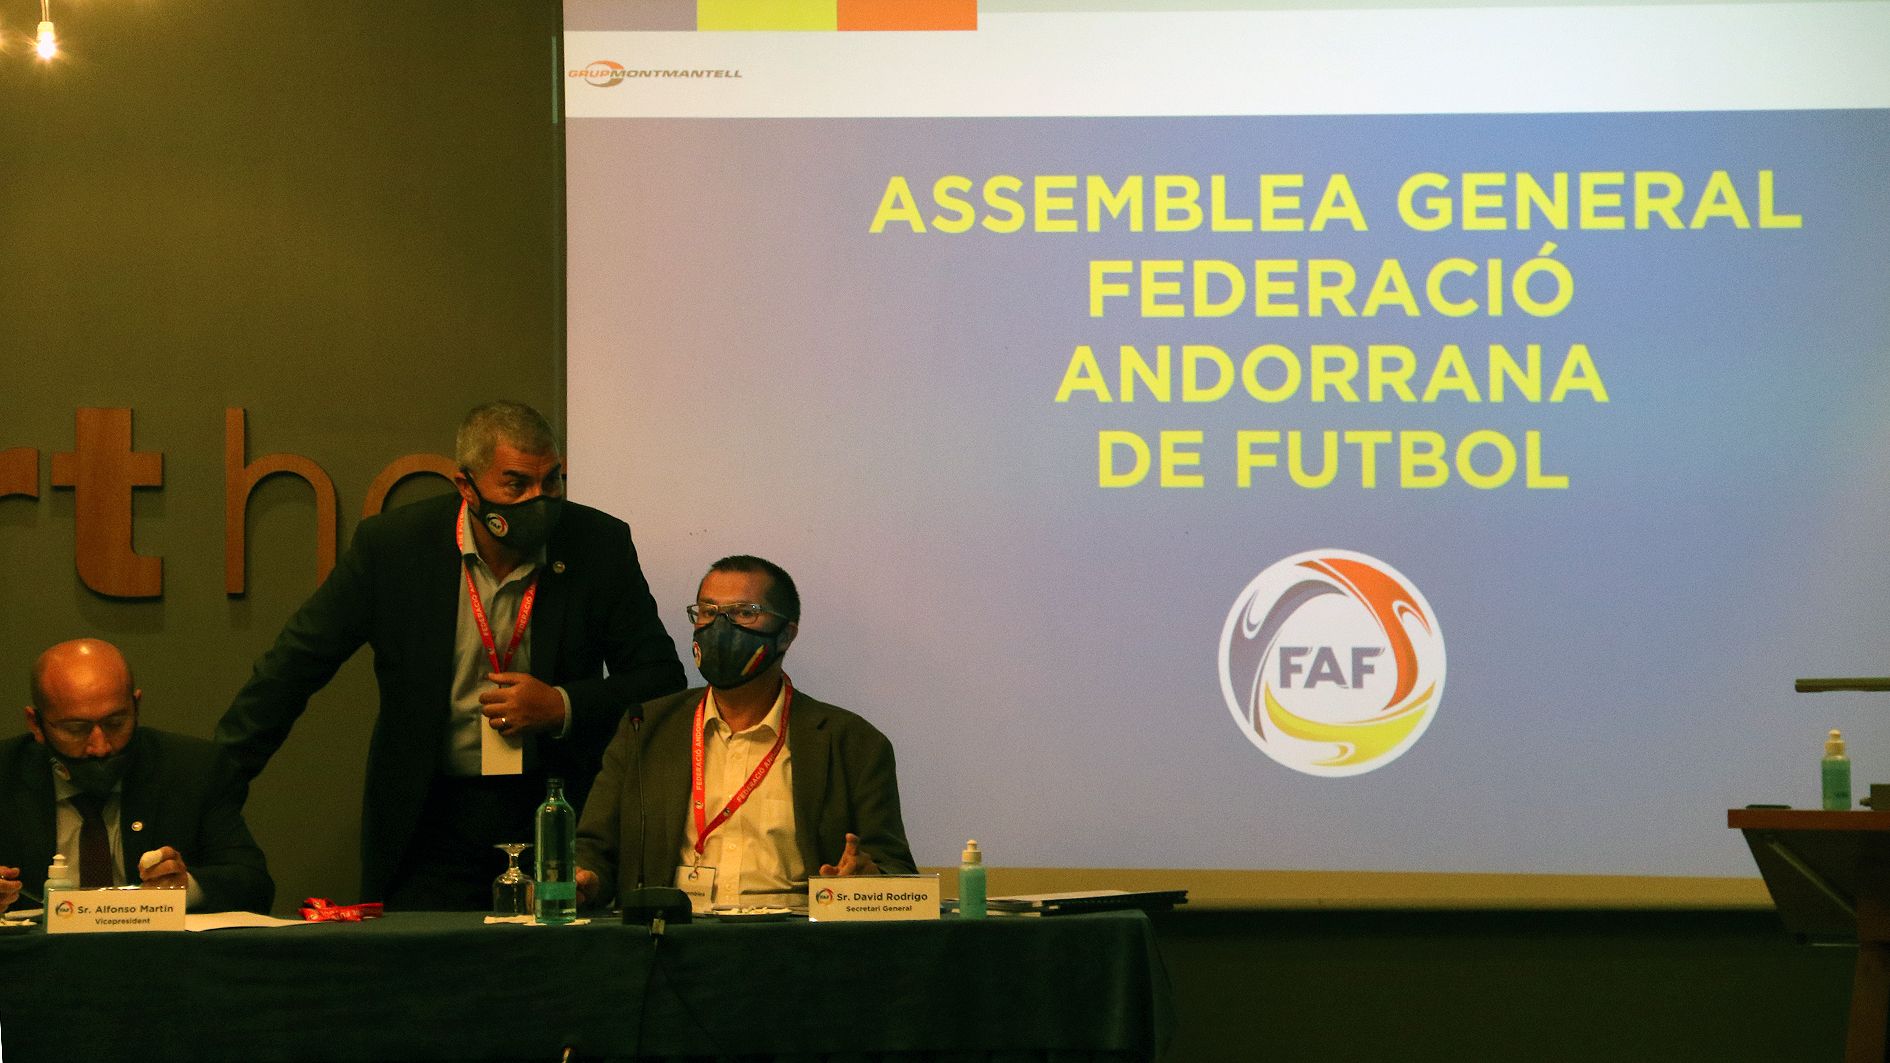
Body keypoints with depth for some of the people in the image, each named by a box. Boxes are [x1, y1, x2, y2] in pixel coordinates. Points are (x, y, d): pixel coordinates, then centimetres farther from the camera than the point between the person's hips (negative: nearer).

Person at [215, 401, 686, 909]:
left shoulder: (601, 546, -2)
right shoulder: (391, 545, -5)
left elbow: (662, 678, 5)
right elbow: (295, 664, 1)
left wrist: (563, 707, -12)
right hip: (432, 821, 0)